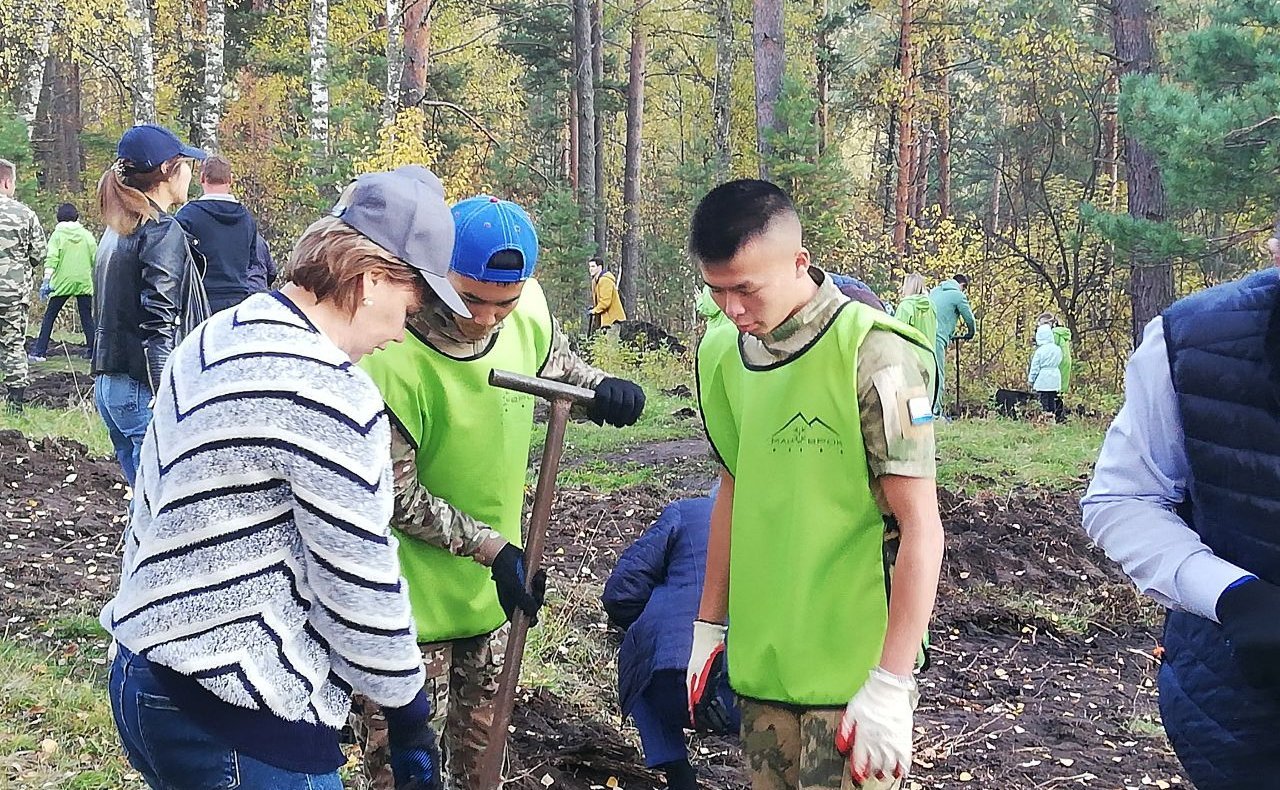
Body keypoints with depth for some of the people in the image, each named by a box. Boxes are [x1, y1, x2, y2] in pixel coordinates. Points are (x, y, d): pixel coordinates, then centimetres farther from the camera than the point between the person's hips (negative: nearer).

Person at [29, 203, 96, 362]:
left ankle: (38, 352, 4)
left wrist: (47, 279, -15)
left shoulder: (57, 234, 1)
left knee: (49, 316, 7)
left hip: (63, 282, -2)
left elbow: (52, 259, -10)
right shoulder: (87, 234, 8)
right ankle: (93, 350, 0)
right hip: (84, 282, 2)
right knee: (87, 318, 7)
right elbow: (95, 259, 6)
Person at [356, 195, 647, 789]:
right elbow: (396, 496, -19)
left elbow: (556, 363, 13)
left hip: (493, 587, 6)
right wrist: (491, 546, -22)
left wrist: (600, 385, -8)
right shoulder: (393, 359, -28)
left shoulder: (528, 309, -10)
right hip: (413, 603, -6)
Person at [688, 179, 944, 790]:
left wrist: (890, 687, -18)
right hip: (761, 663, 6)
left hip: (852, 667, -6)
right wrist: (709, 625, 18)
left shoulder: (871, 353, -15)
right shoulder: (722, 354, 5)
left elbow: (921, 527, -16)